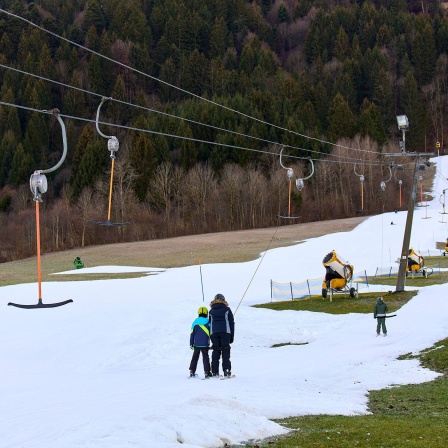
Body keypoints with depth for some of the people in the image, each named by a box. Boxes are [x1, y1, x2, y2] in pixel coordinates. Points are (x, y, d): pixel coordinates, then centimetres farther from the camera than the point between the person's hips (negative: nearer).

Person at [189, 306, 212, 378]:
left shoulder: (195, 322, 1)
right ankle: (207, 372, -4)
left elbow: (192, 333, 3)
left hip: (196, 344, 2)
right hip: (205, 344, -2)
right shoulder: (208, 322, -4)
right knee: (205, 357, 2)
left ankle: (192, 371, 11)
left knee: (195, 357, 13)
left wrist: (191, 343, 9)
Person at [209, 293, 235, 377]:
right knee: (225, 351, -2)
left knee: (216, 352, 4)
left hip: (214, 333, 2)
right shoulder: (227, 310, 11)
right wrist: (232, 337, 11)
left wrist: (209, 337, 19)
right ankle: (226, 370, -12)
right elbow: (231, 323, 9)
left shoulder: (211, 311, 17)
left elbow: (209, 324, 17)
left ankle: (215, 372, -3)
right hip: (225, 332, -2)